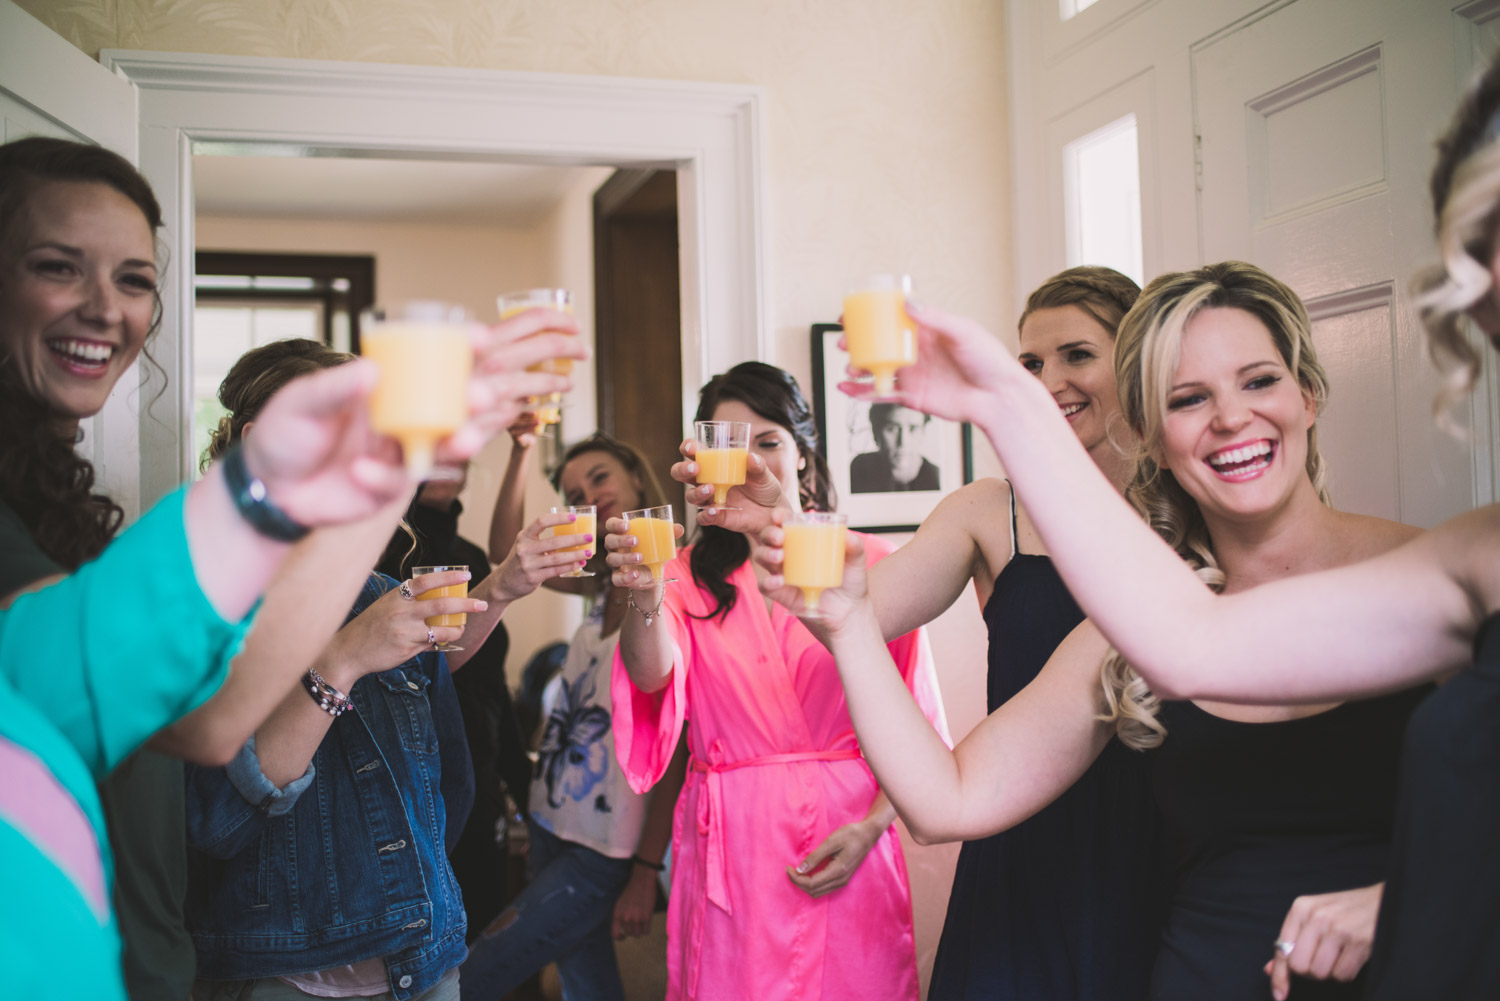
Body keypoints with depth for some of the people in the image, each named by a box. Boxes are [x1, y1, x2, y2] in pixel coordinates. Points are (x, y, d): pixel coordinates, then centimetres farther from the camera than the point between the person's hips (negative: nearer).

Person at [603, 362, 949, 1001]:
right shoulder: (691, 575, 4)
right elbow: (654, 678, -14)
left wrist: (871, 827, -12)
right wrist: (644, 599, -34)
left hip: (844, 850, -1)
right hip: (726, 851, 1)